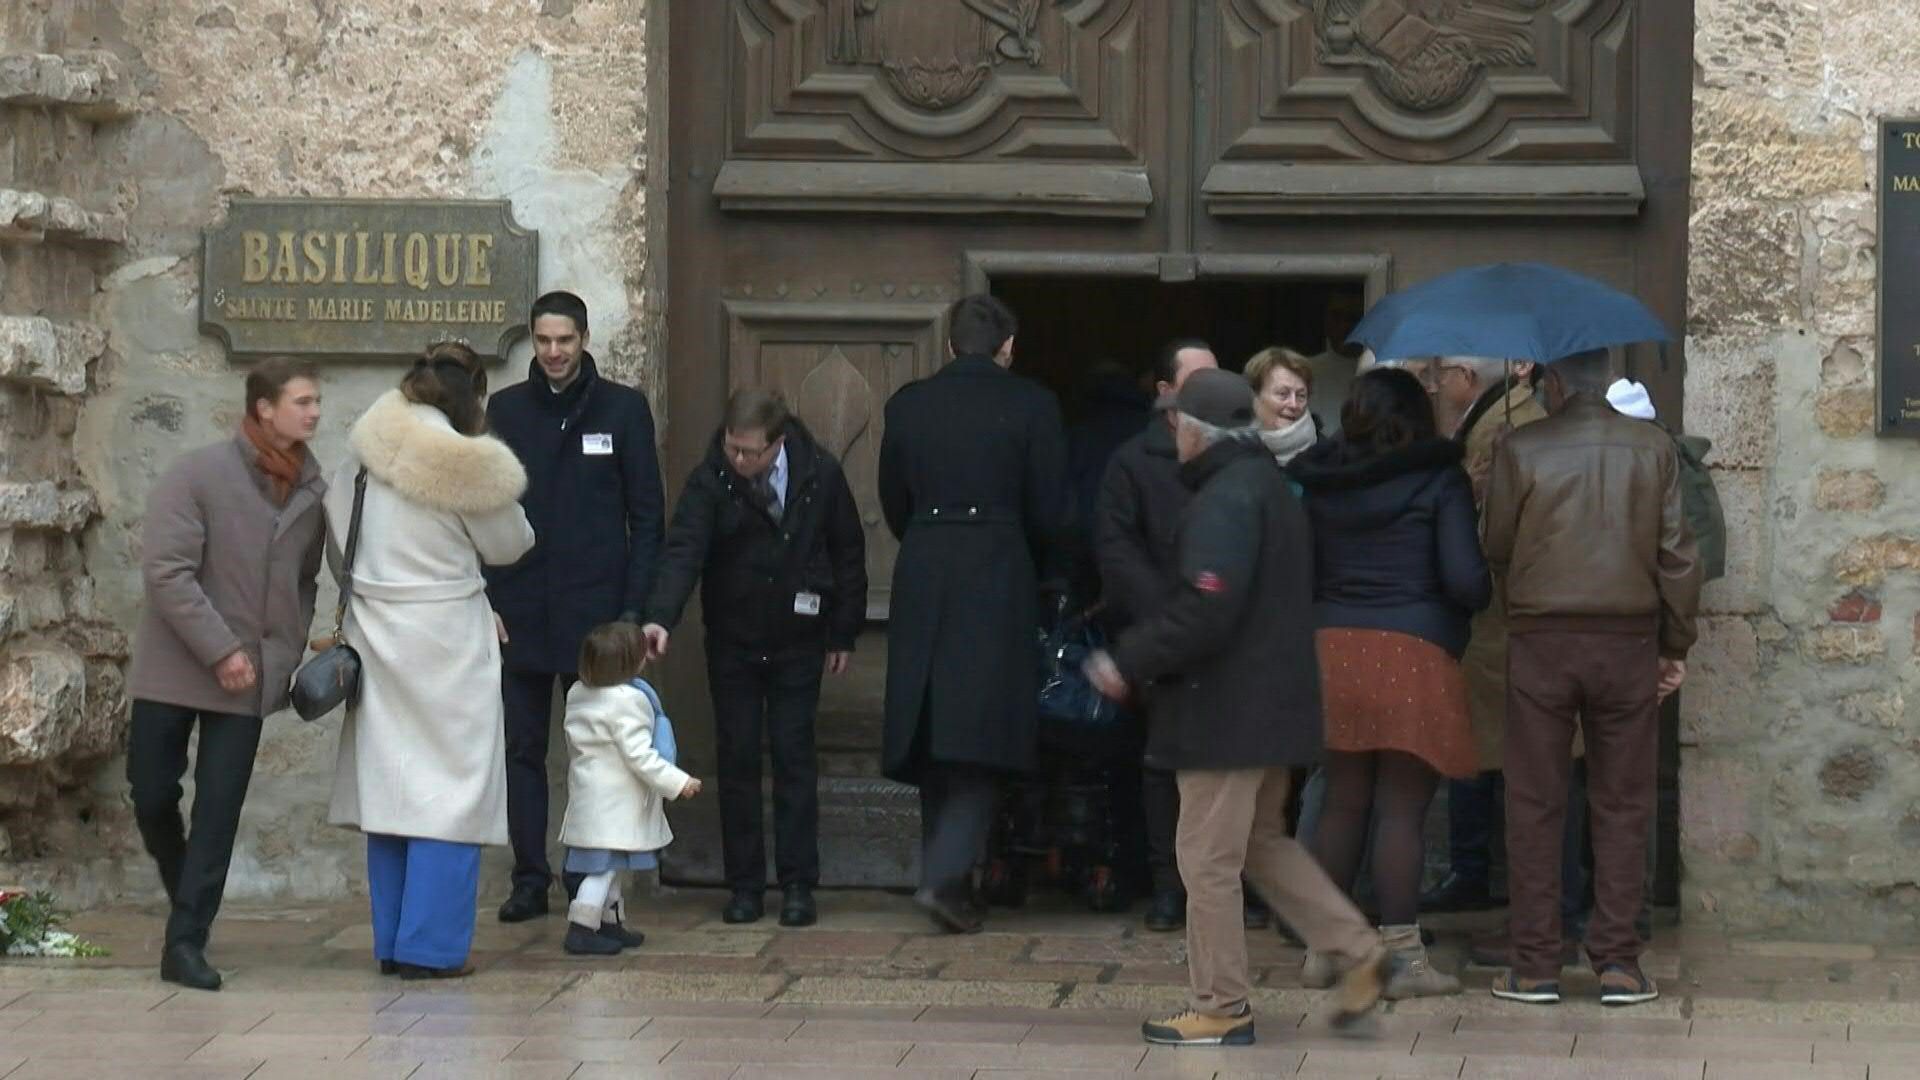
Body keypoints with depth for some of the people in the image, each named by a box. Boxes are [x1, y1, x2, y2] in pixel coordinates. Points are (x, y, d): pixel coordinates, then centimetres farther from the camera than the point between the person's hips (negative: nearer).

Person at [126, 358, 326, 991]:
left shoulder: (313, 492, 2)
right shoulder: (198, 476, -12)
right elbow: (166, 571, -17)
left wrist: (291, 651, 5)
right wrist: (221, 650, -19)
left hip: (252, 677, 3)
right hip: (174, 669, -3)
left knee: (219, 812, -2)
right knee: (153, 796, 4)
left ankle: (186, 943, 2)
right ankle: (188, 900, 31)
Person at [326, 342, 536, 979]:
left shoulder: (369, 449, -1)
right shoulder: (468, 465, -15)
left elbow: (336, 528, 5)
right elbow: (508, 545, -1)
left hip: (375, 631, 6)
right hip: (445, 636, -6)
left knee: (390, 785, 13)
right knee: (449, 789, 1)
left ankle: (392, 944, 17)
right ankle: (431, 947, 0)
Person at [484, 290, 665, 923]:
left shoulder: (623, 409, 3)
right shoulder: (506, 410, 8)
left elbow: (647, 516, 3)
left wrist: (634, 609, -5)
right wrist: (487, 599, -1)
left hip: (594, 611, -2)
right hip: (520, 613, 2)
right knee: (523, 749, 3)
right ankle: (529, 879, 8)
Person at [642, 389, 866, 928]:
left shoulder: (820, 474, -10)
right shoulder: (710, 480, -14)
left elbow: (848, 553, 1)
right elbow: (683, 551, -25)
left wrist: (843, 633, 2)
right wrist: (661, 618, -41)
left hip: (797, 644, 0)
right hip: (732, 644, 0)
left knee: (795, 759, -1)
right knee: (737, 761, 2)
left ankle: (798, 885, 4)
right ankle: (745, 887, 8)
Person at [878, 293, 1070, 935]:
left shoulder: (907, 405, 7)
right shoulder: (1031, 406, -3)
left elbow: (893, 504, 10)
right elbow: (1048, 512, -2)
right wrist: (1031, 569, 16)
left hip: (922, 581, 4)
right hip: (999, 582, -3)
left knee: (933, 738, 11)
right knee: (979, 735, -3)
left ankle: (944, 872, 17)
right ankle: (945, 876, -16)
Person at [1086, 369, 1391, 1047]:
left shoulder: (1225, 500, -17)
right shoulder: (1271, 487, 15)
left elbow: (1204, 611, -26)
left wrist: (1130, 665, -15)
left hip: (1227, 708, -10)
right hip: (1275, 702, 10)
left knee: (1208, 858, -2)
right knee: (1264, 843, 20)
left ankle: (1221, 1009, 4)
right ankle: (1358, 954, 13)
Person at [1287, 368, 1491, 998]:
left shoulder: (1318, 484, 9)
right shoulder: (1439, 481, -4)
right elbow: (1464, 579, -10)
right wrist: (1486, 595, 11)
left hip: (1332, 646, 5)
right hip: (1413, 650, -5)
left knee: (1343, 803, 13)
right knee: (1402, 810, -2)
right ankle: (1402, 958, -2)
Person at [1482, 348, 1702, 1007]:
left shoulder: (1521, 451, -4)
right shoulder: (1653, 448, 1)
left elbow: (1496, 550, 2)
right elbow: (1677, 555, 2)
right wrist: (1675, 646, 10)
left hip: (1541, 641, -1)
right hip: (1629, 640, 1)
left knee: (1534, 805, 5)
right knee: (1622, 805, 7)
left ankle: (1534, 965, 5)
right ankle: (1618, 963, 6)